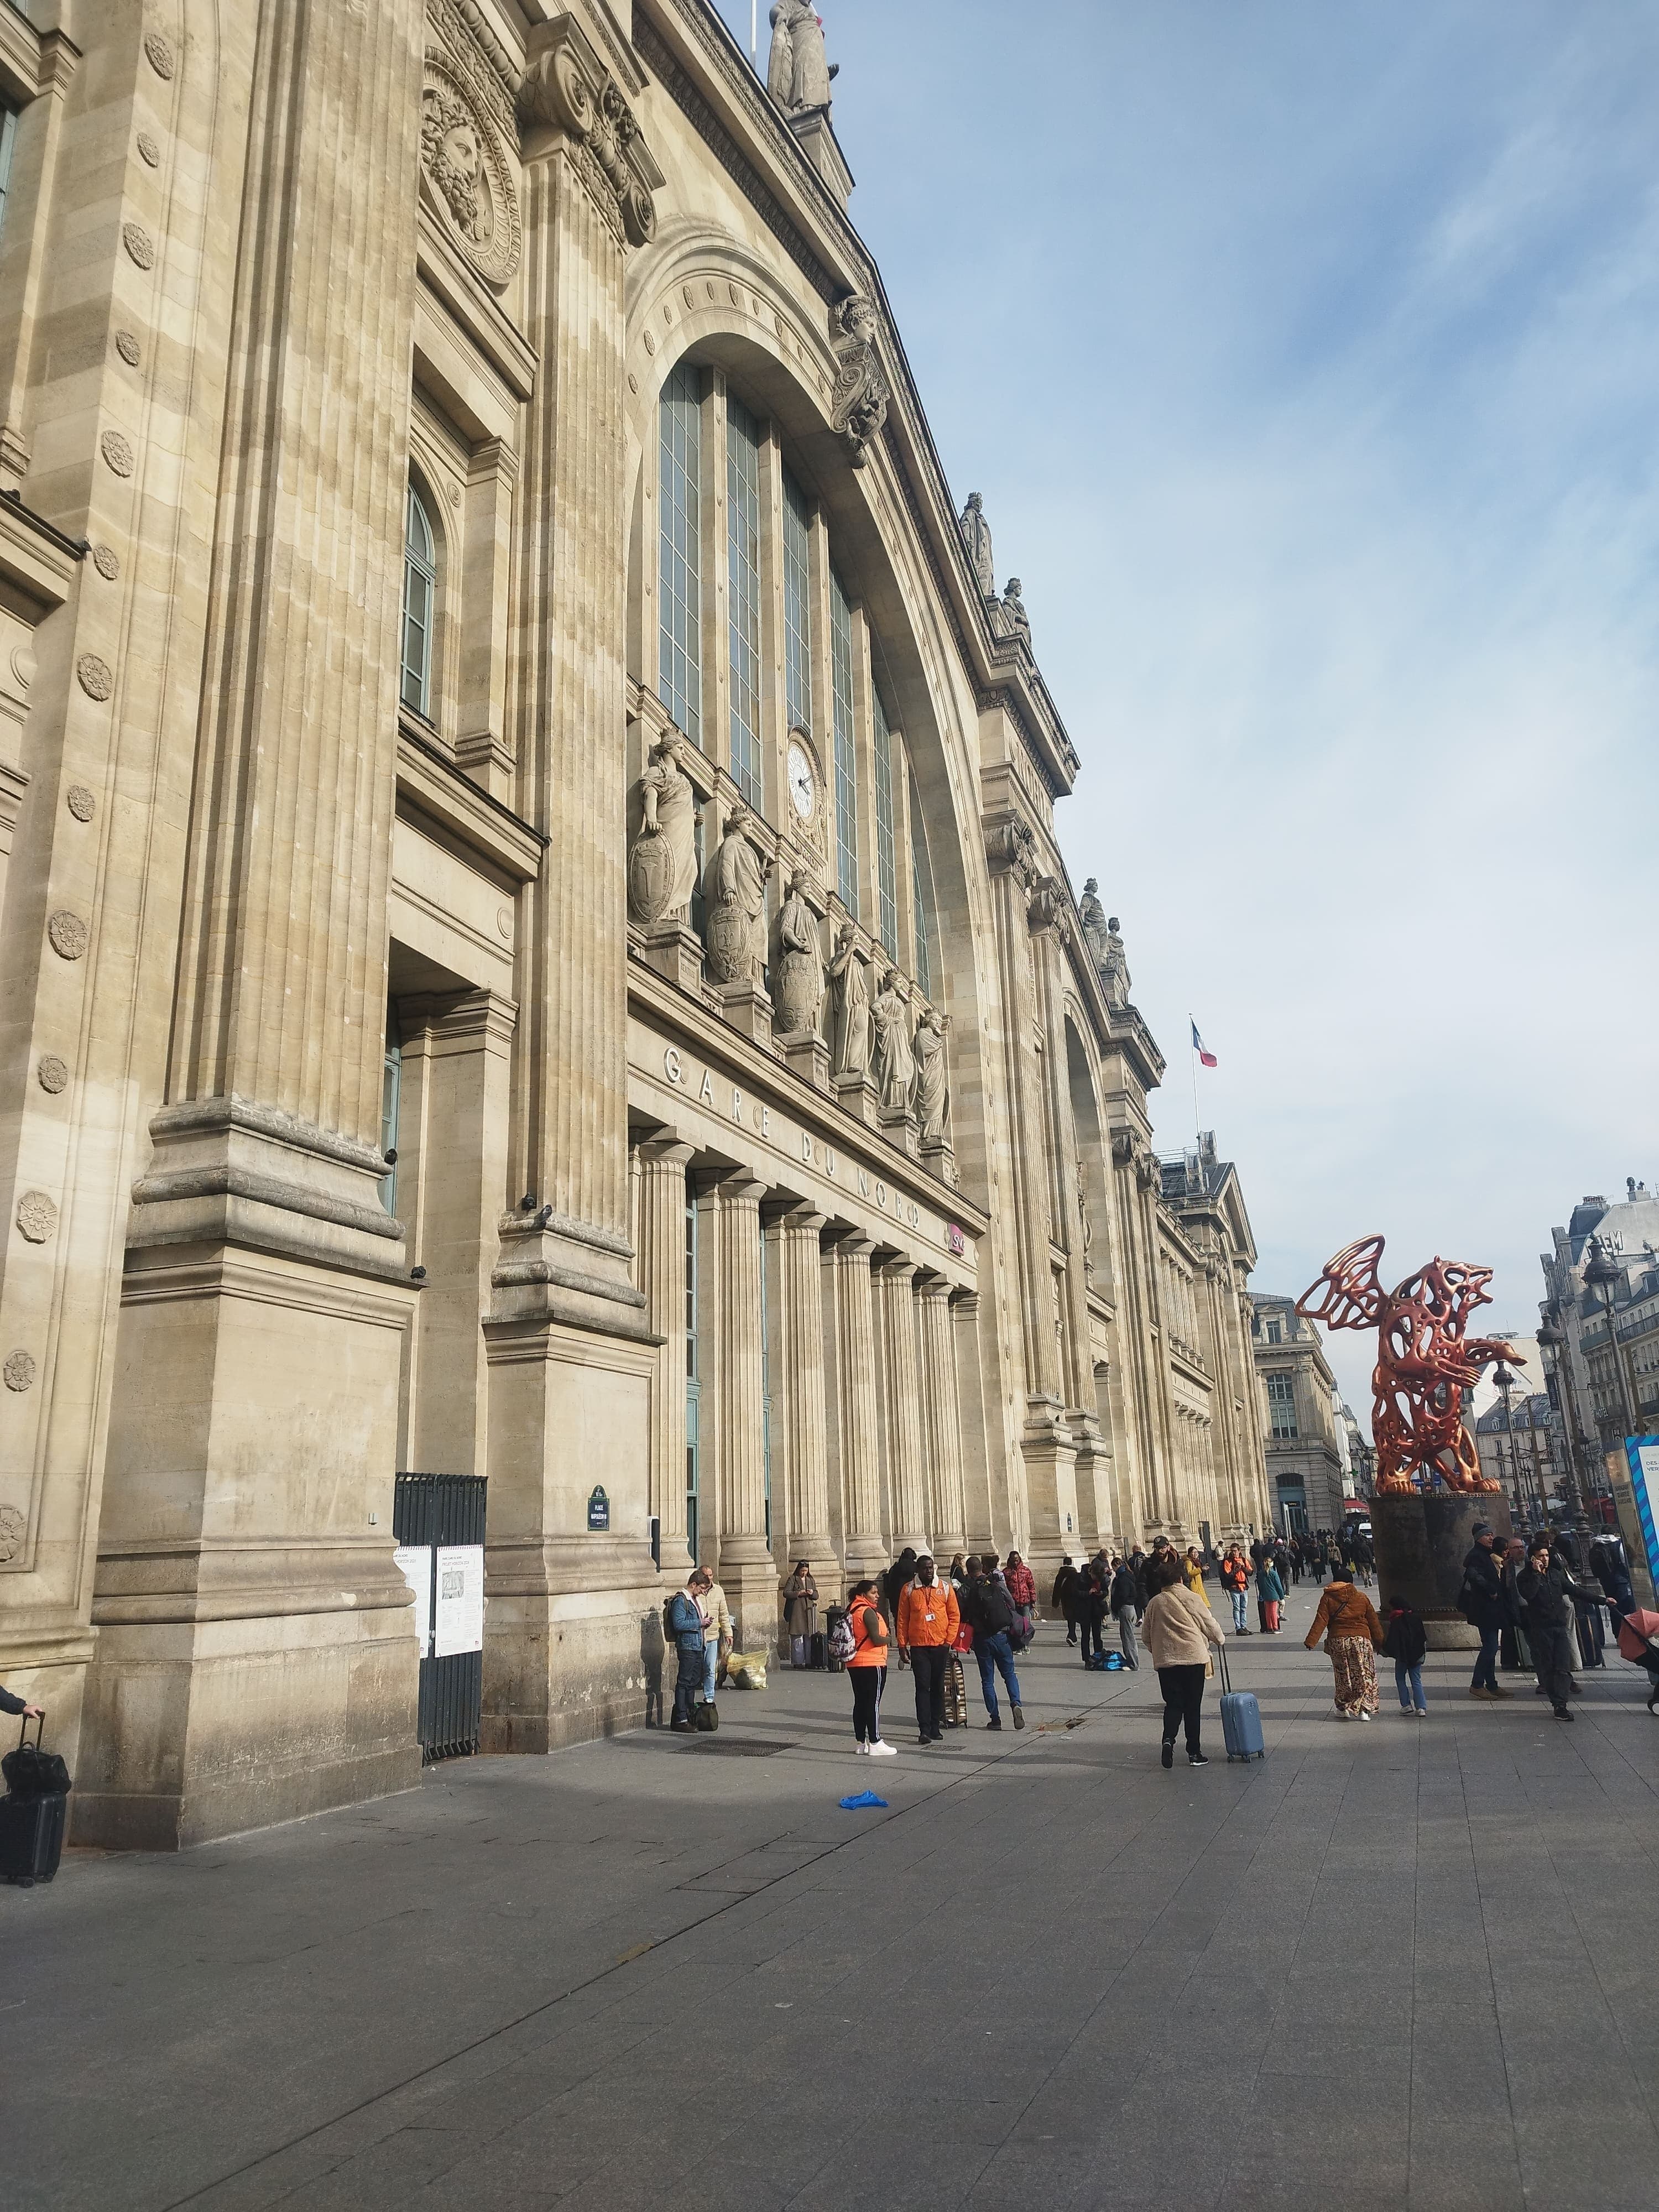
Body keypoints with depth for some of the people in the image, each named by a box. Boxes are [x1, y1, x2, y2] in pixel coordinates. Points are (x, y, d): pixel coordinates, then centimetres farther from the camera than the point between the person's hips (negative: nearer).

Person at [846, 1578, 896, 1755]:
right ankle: (875, 1744, -3)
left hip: (854, 1664, 9)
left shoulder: (852, 1610, 11)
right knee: (874, 1703, -5)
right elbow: (877, 1640, -21)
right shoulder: (869, 1612, -16)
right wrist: (889, 1638, -2)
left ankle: (860, 1742, 18)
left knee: (860, 1702, 13)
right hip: (872, 1664, -9)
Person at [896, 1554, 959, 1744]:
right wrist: (902, 1645, 1)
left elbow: (955, 1615, 5)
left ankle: (935, 1727, 19)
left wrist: (949, 1640, -3)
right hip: (918, 1646, -1)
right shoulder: (908, 1590, 1)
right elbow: (902, 1619, 4)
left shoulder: (945, 1588, 3)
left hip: (941, 1645, 1)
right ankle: (924, 1730, -7)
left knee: (938, 1687, 9)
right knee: (923, 1687, -6)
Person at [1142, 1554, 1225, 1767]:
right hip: (1194, 1658, -2)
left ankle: (1168, 1739, -15)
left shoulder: (1154, 1603, 6)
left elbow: (1147, 1636, 11)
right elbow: (1209, 1624, 3)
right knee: (1193, 1706, 7)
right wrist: (1220, 1639, 23)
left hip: (1165, 1661, 2)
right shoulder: (1191, 1599, -3)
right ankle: (1194, 1753, 11)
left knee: (1173, 1703, 9)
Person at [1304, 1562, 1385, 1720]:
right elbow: (1373, 1622, 7)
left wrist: (1311, 1641, -9)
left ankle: (1344, 1709, 18)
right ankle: (1363, 1709, 0)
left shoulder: (1327, 1598, 1)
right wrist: (1379, 1641, 15)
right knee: (1364, 1675, 6)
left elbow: (1321, 1621, -7)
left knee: (1342, 1676, 13)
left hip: (1337, 1641, 0)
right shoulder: (1362, 1598, 5)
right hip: (1361, 1640, 0)